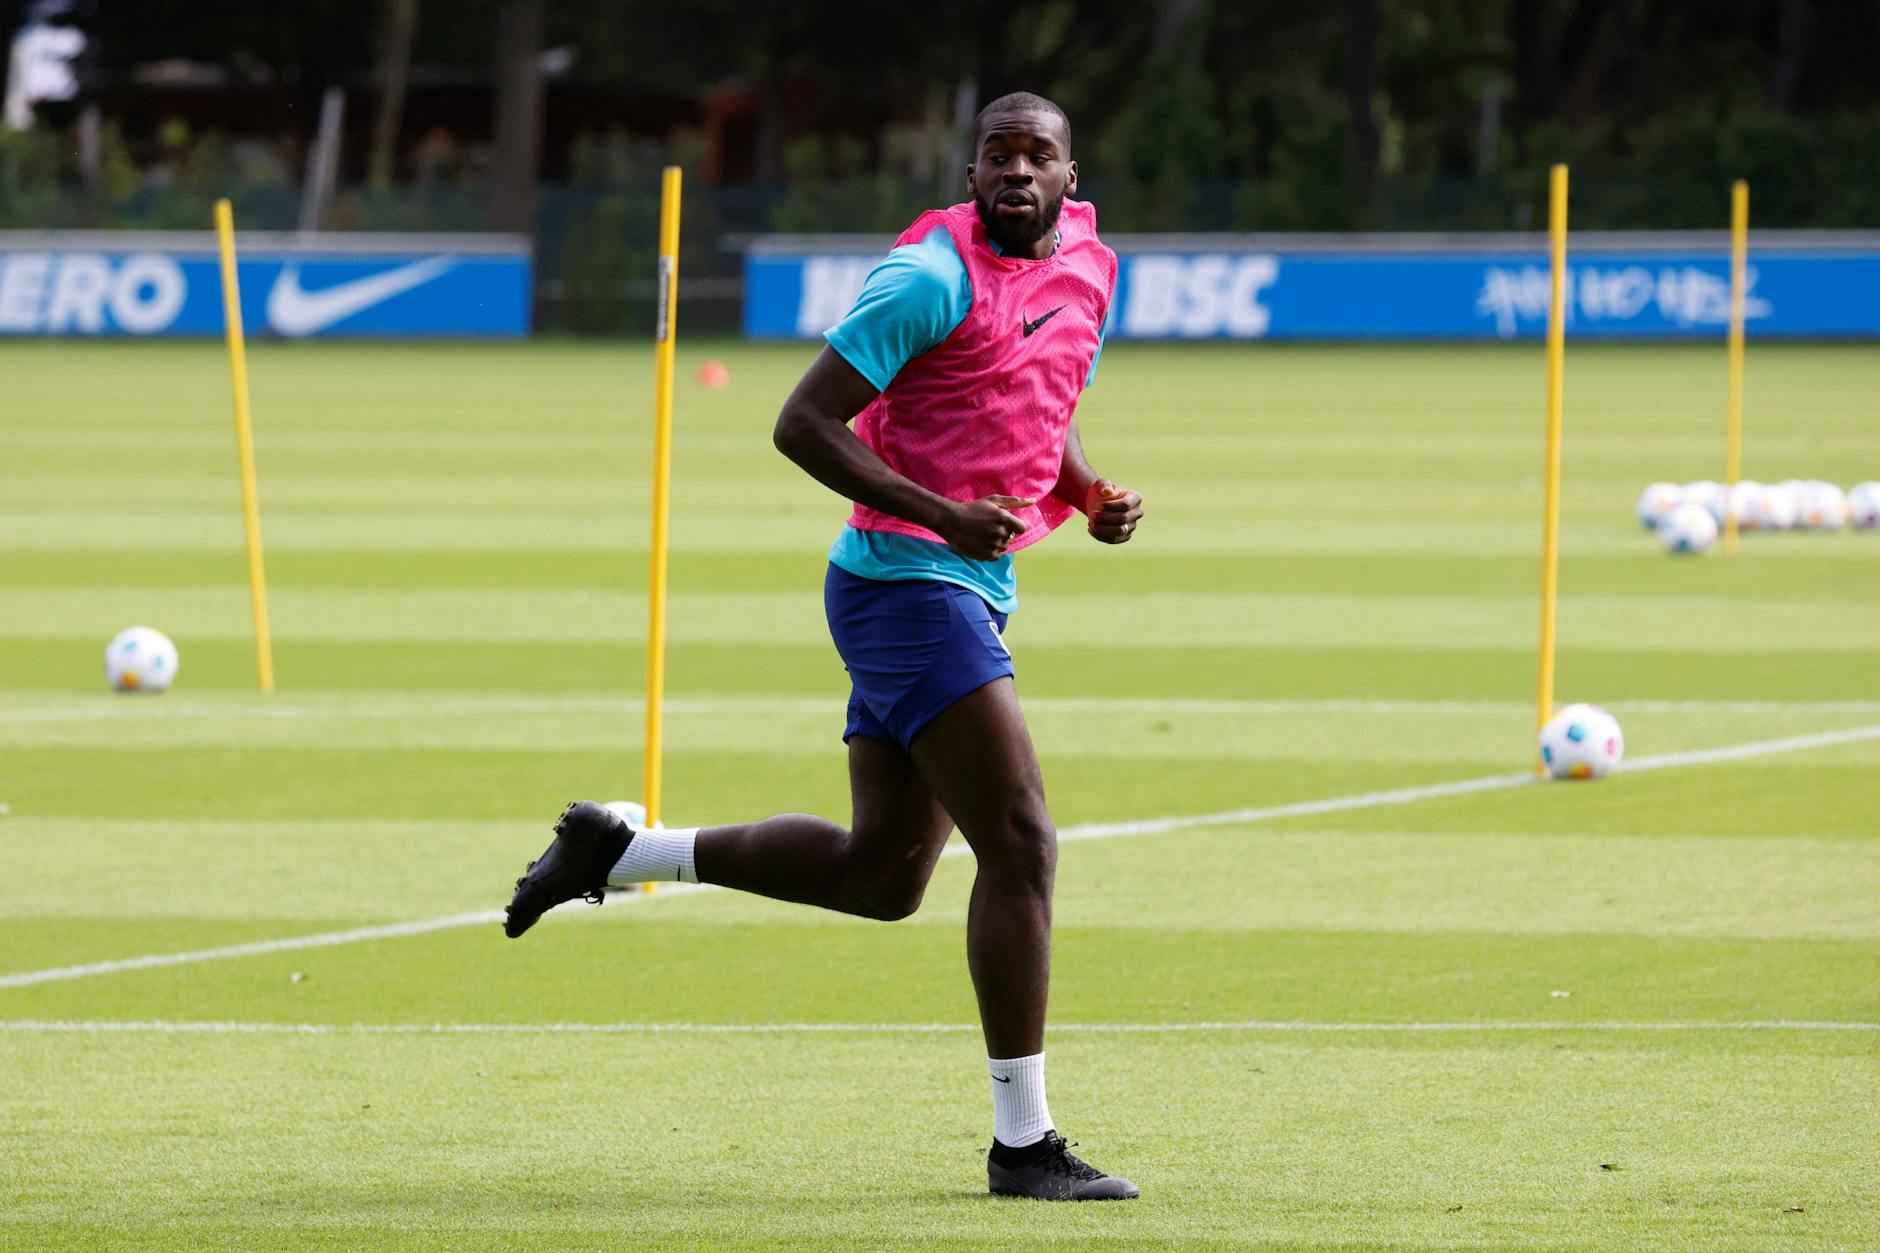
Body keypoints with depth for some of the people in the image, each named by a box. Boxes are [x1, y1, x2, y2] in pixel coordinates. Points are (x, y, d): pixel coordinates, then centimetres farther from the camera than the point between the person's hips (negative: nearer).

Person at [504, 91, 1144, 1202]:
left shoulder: (1088, 271, 12)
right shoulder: (935, 276, -14)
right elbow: (803, 424, -15)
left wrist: (1091, 497, 6)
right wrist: (940, 515, -24)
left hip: (966, 597, 9)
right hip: (908, 581, -9)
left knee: (880, 875, 13)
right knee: (1021, 843, -12)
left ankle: (619, 853, 26)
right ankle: (1024, 1143, -7)